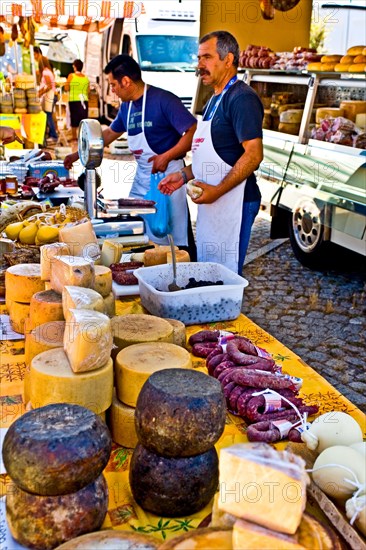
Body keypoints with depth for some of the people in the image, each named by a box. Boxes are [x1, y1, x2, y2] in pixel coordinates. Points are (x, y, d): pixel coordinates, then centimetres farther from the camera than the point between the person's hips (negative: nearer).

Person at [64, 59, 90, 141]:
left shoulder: (71, 76, -5)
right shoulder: (86, 77, 6)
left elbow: (66, 88, -3)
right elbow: (88, 91, 9)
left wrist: (66, 83, 14)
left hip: (74, 100, -3)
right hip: (84, 100, 3)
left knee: (74, 118, 4)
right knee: (84, 119, 7)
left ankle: (74, 137, 6)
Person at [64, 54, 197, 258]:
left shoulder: (163, 100, -14)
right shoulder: (126, 106, 10)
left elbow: (193, 132, -18)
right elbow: (110, 133, 25)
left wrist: (167, 156, -24)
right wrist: (78, 154, 27)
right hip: (142, 177, 8)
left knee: (177, 240, -2)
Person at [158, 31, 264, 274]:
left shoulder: (242, 98, -13)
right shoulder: (215, 99, 19)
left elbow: (254, 154, -21)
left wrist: (218, 190, -22)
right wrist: (184, 176, 15)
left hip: (234, 202, -10)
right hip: (210, 202, 10)